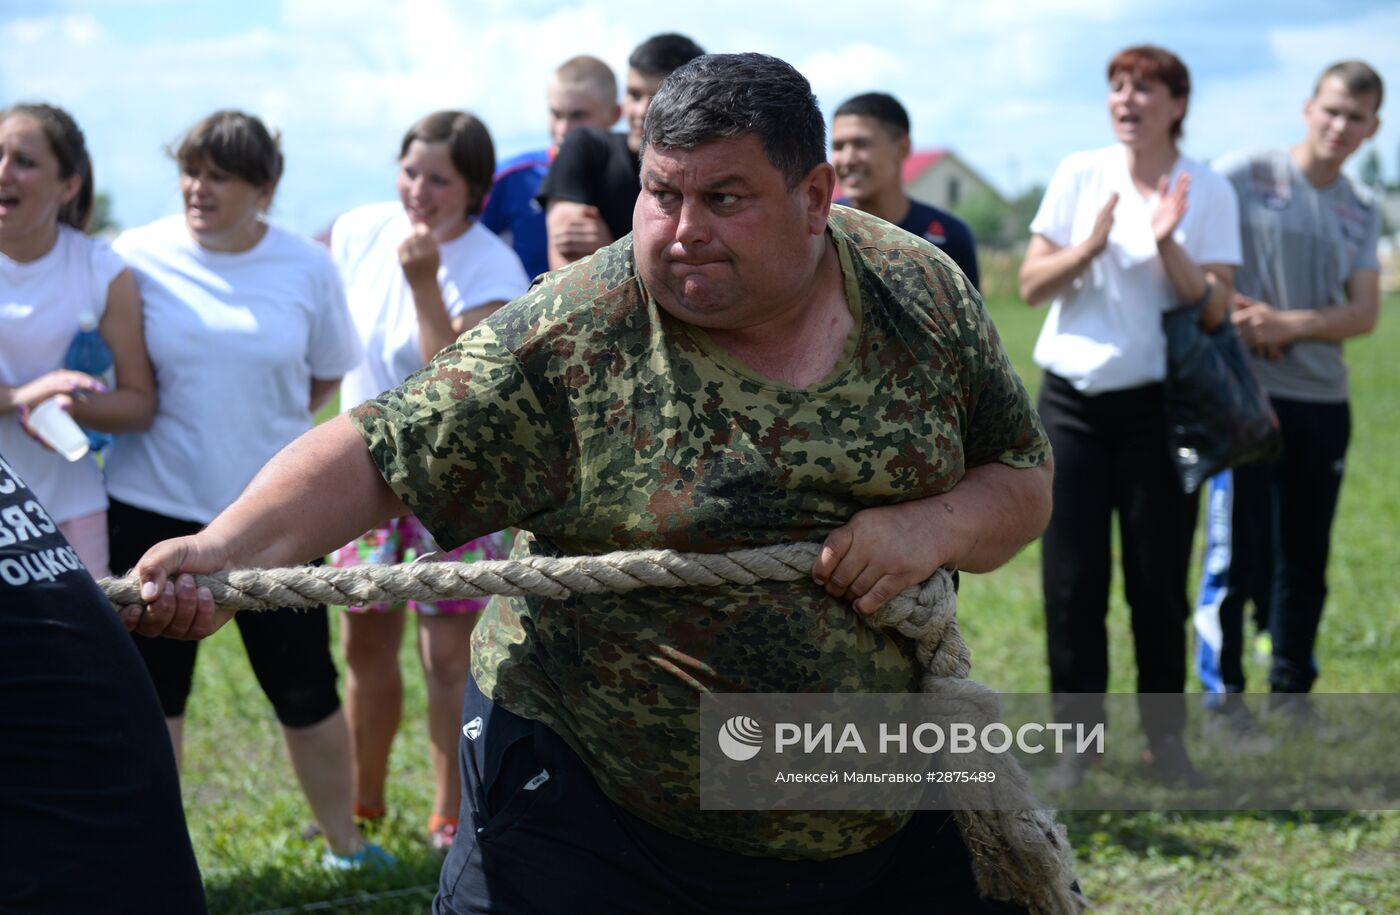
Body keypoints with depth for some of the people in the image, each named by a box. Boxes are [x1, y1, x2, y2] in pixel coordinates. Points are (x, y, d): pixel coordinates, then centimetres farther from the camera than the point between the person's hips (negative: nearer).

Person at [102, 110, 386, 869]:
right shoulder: (139, 256, -6)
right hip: (155, 507, 0)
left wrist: (254, 410, -2)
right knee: (153, 689, 8)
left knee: (306, 690, 7)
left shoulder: (308, 267, -2)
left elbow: (325, 378, 9)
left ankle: (345, 845, 26)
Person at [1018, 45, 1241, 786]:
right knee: (1072, 576, 2)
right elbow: (1031, 285, 0)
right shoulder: (1079, 176, 1)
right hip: (1073, 398, 1)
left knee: (1158, 577, 3)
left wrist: (1168, 245, -21)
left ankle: (1164, 737, 16)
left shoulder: (1207, 192, -2)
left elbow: (1213, 309, -7)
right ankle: (1076, 735, 13)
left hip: (1156, 404, -1)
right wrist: (1090, 246, -16)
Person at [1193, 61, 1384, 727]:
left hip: (1323, 399, 5)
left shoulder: (1362, 211, 12)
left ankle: (1292, 691, 22)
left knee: (1305, 557, 10)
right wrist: (1234, 318, -14)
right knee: (1238, 550, -4)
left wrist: (1289, 324, -13)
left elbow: (1364, 314, 3)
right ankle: (1222, 693, 6)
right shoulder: (1242, 175, -3)